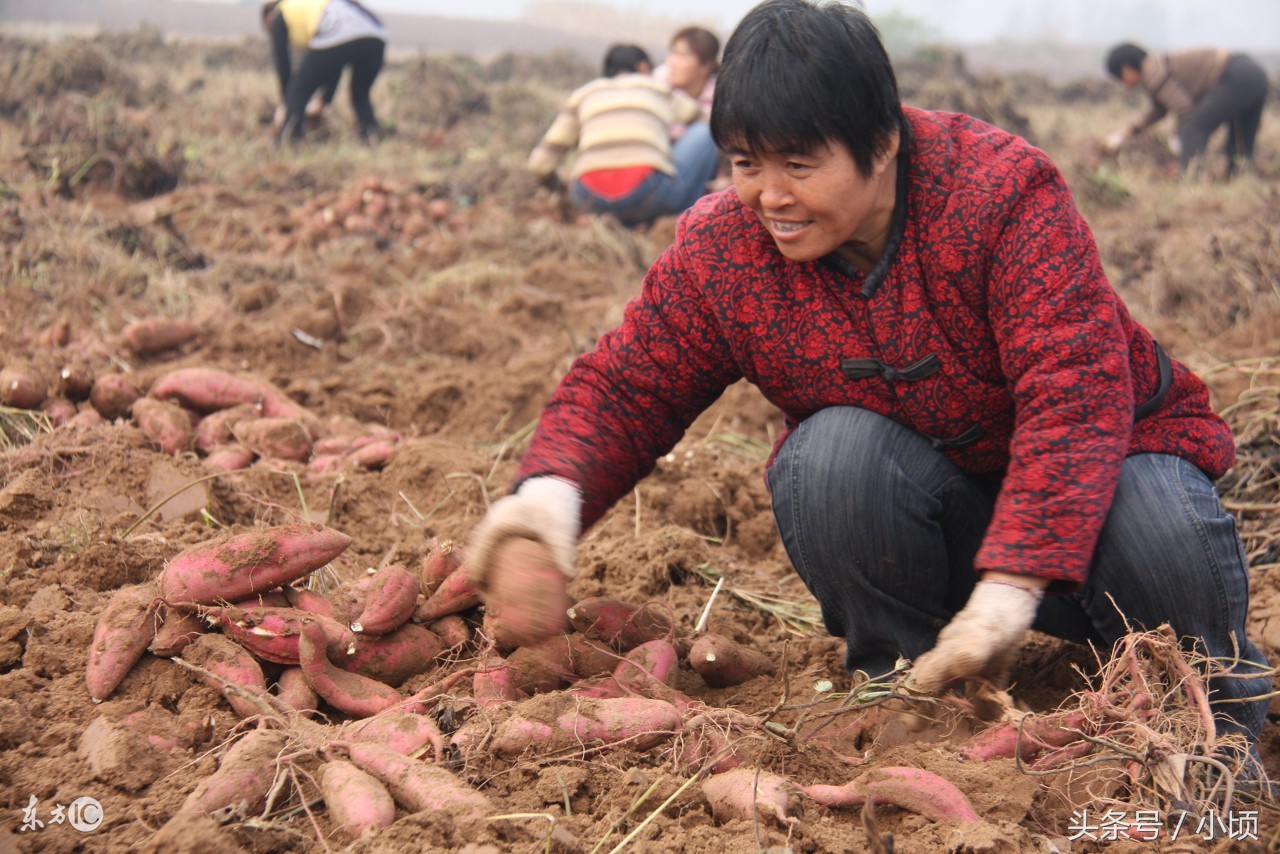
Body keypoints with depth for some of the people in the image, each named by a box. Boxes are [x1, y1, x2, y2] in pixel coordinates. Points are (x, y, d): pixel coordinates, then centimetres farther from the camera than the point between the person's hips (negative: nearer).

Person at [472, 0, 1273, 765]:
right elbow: (624, 386, -6)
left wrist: (1010, 588, -44)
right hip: (929, 523, 2)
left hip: (1098, 453, -2)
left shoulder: (1003, 191, -24)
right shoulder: (721, 248, -12)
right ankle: (901, 681, -7)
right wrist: (550, 492, -30)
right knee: (833, 451, -31)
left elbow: (1079, 393, -33)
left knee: (1161, 530, -35)